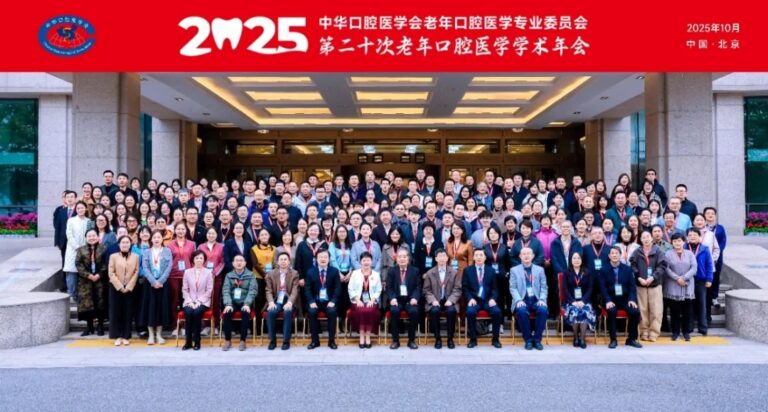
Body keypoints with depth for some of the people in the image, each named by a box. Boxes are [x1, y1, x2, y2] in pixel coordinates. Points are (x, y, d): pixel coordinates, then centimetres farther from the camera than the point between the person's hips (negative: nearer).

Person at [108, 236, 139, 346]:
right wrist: (120, 287, -12)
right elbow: (111, 273, -4)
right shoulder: (113, 256, 3)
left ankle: (126, 337, 9)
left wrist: (128, 287, -9)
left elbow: (136, 273, 1)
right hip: (116, 288, -1)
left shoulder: (135, 257, 6)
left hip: (129, 289, 1)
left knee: (127, 312, 3)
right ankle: (118, 337, 7)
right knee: (116, 312, 0)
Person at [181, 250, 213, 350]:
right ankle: (188, 341, -17)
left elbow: (209, 290, -3)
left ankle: (197, 341, -19)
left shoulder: (208, 272, 2)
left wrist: (199, 301, -13)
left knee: (197, 312, -31)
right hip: (190, 301, 2)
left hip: (203, 301, -2)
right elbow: (184, 289, 5)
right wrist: (189, 301, -10)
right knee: (188, 312, -29)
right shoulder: (187, 272, 8)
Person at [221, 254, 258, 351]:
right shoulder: (229, 275, 9)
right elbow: (225, 290, -3)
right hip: (233, 301, 1)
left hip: (244, 302, -1)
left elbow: (253, 291, -7)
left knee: (245, 312, -32)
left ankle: (242, 341, -20)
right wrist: (228, 304, -21)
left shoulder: (250, 275, 5)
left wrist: (247, 304, -23)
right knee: (227, 313, -28)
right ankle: (228, 341, -15)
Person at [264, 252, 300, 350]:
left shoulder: (294, 273, 4)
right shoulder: (271, 274, 9)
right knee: (270, 312, -30)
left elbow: (295, 290, -5)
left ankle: (286, 341, -22)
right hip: (276, 301, 1)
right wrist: (271, 302, -17)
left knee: (287, 312, -33)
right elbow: (268, 290, 2)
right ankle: (272, 340, -15)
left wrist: (290, 302, -24)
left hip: (288, 301, -1)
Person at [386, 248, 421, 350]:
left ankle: (411, 340, -13)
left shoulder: (415, 270, 9)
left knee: (414, 311, -31)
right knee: (394, 311, -32)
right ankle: (395, 340, -16)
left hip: (410, 300, 0)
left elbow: (418, 287, 4)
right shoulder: (392, 270, 10)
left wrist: (415, 298, -16)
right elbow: (389, 287, 4)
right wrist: (393, 298, -16)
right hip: (397, 300, 0)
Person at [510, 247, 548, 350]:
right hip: (522, 300, -1)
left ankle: (537, 339, -16)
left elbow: (544, 287, 10)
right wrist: (518, 300, -15)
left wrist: (542, 299, -9)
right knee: (521, 311, -34)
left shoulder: (540, 269, 16)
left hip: (536, 300, 1)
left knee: (543, 310, -31)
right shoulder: (514, 270, 11)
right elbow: (512, 288, 2)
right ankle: (528, 339, -16)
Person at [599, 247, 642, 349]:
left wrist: (632, 299, -12)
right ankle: (613, 340, -17)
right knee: (611, 311, -33)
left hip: (625, 298, 2)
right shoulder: (604, 270, 4)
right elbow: (603, 288, -4)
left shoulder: (627, 269, 10)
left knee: (635, 312, -23)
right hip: (611, 299, -2)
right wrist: (608, 301, -19)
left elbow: (632, 286, 5)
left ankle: (631, 339, -3)